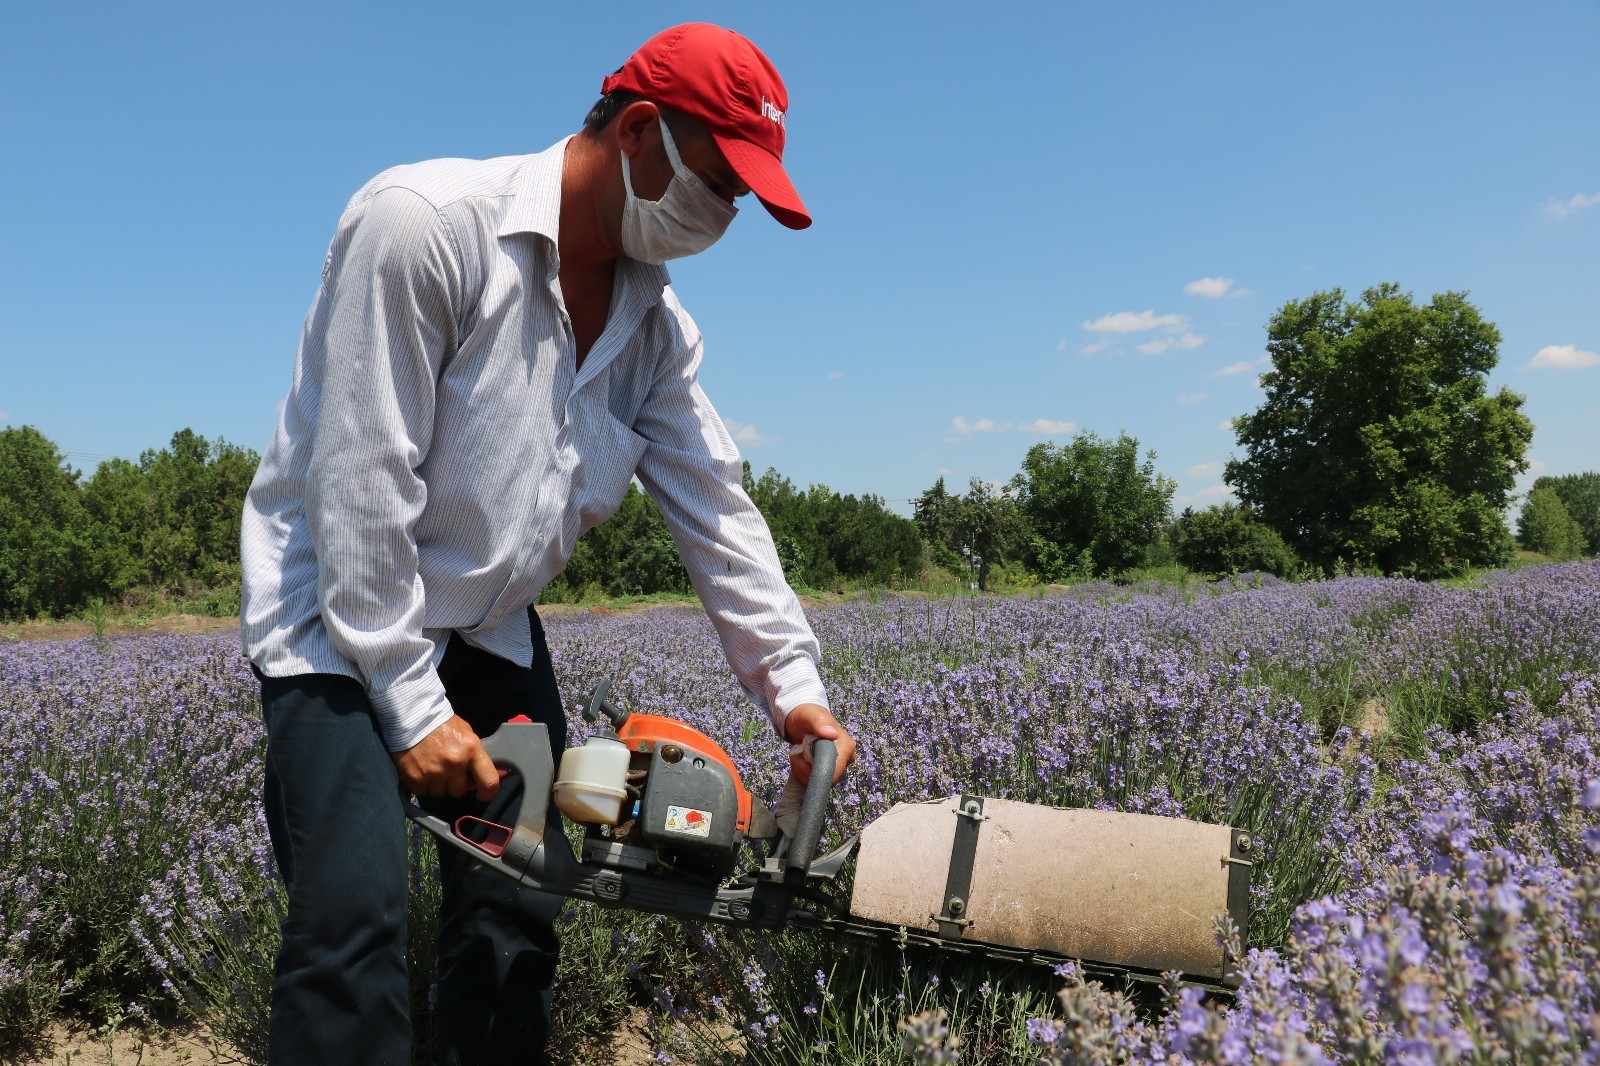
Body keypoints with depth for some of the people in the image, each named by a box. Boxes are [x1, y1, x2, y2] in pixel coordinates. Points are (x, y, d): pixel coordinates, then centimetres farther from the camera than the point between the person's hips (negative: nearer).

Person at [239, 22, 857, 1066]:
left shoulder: (658, 324, -1)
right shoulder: (423, 221, -22)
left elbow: (718, 508, -1)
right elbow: (360, 479, -23)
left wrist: (794, 685, -7)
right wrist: (409, 705, -19)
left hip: (493, 630, 7)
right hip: (339, 616, -6)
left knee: (520, 906, 6)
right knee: (357, 917, -15)